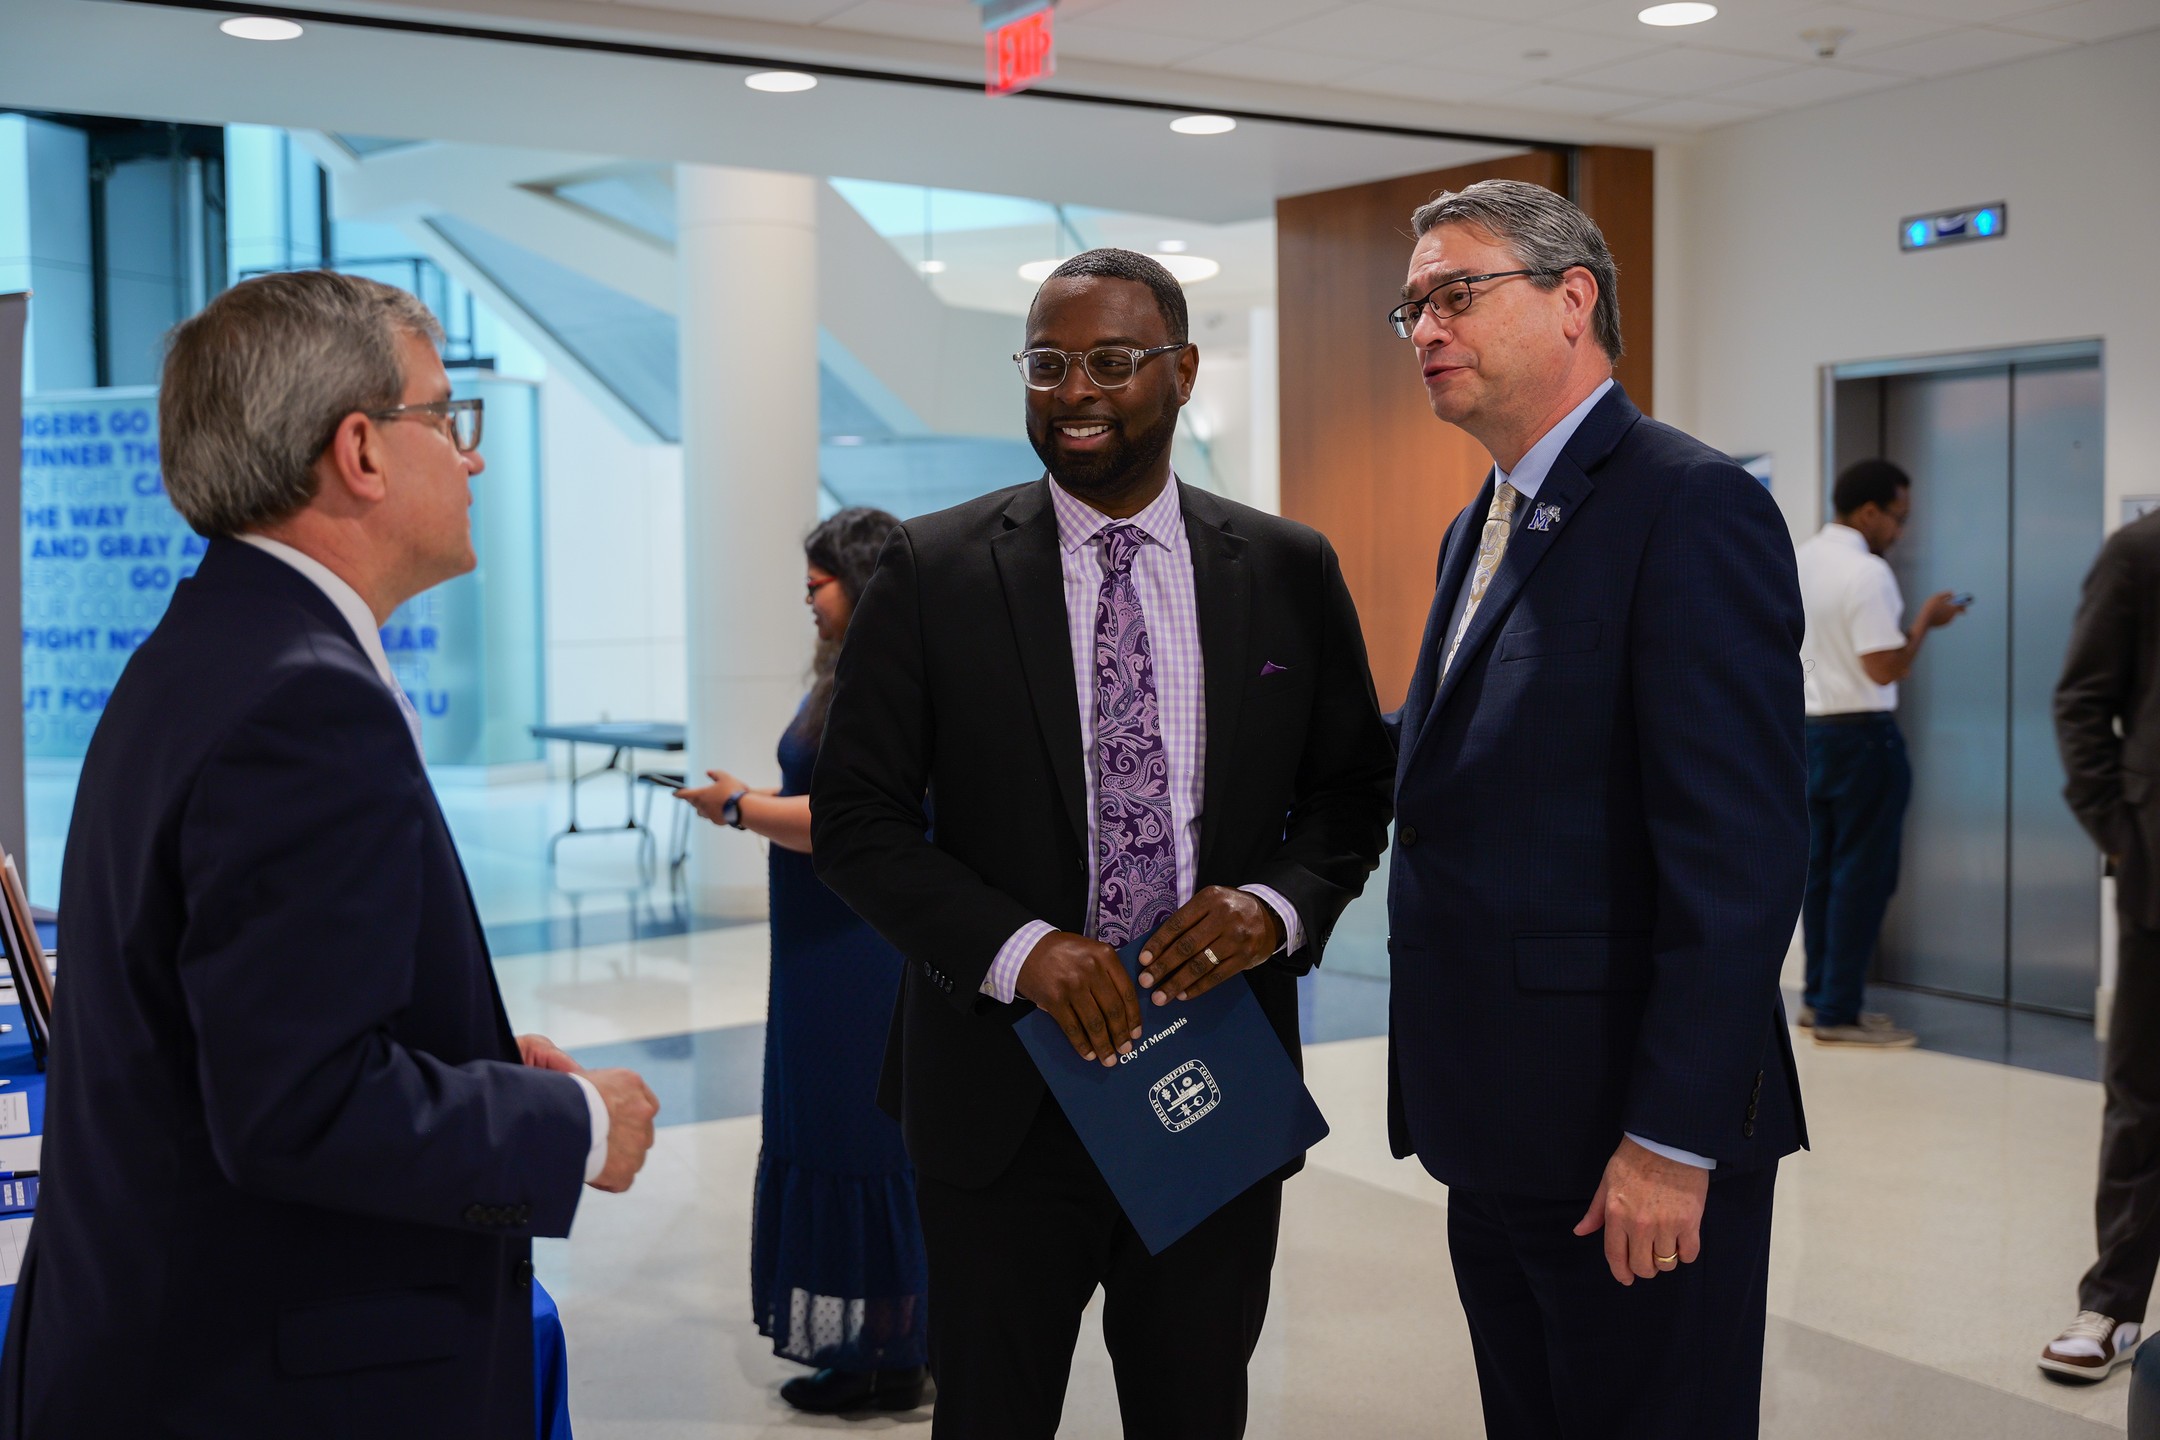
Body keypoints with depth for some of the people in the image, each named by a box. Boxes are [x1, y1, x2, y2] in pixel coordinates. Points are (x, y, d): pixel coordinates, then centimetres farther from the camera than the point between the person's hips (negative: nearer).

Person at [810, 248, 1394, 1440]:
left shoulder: (1289, 571, 2)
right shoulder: (932, 571, -4)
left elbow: (1351, 794, 8)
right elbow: (857, 818, -5)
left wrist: (1279, 906, -13)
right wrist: (1019, 947, -20)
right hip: (1005, 1095, -1)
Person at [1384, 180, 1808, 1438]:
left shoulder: (1693, 507, -14)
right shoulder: (1483, 529, 15)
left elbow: (1743, 853, -21)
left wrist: (1672, 1142, -22)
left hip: (1637, 1144, -8)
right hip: (1496, 1131, 9)